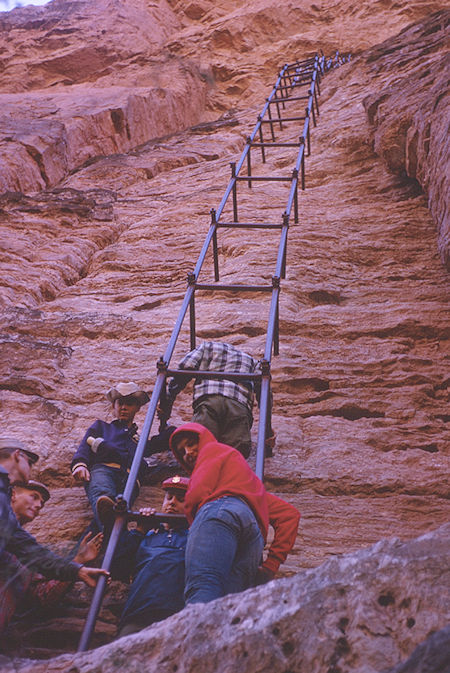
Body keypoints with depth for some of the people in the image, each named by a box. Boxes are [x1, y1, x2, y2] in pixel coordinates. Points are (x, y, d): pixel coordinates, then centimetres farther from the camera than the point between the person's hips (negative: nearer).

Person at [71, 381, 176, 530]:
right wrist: (79, 464, 1)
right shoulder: (101, 426, 40)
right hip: (103, 469, -1)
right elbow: (85, 446, 21)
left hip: (130, 478, 1)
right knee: (102, 495, -40)